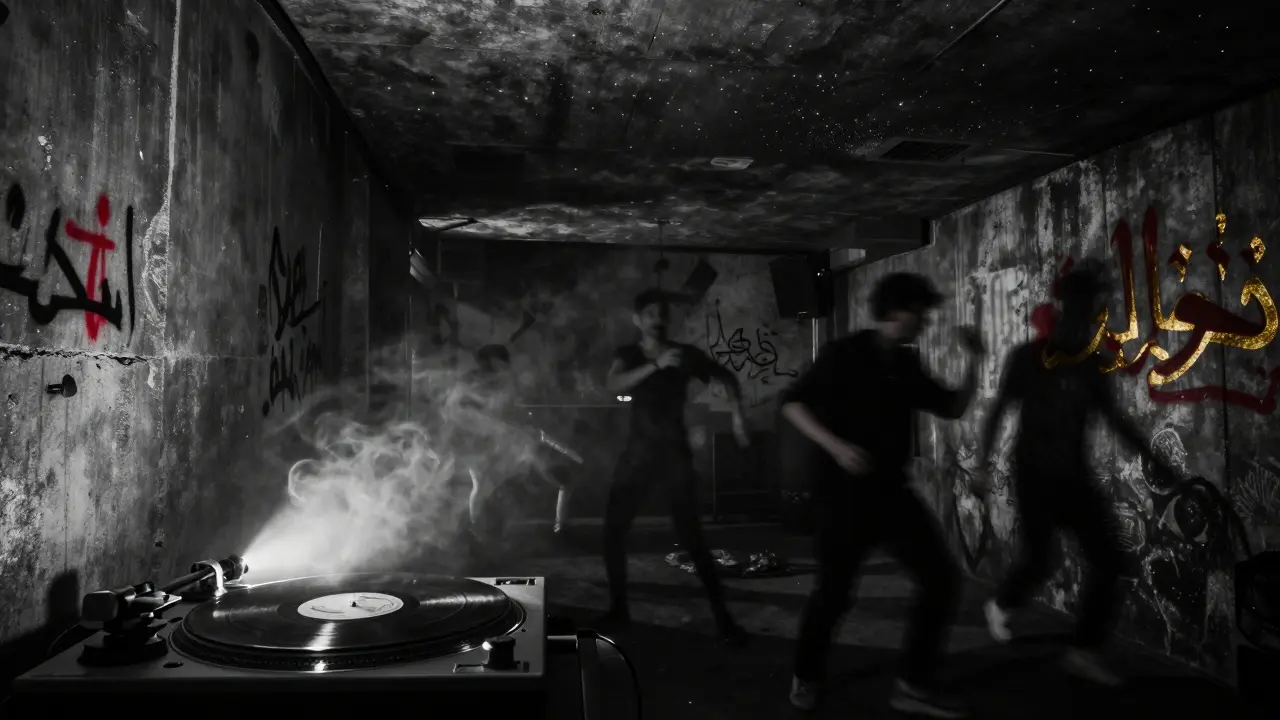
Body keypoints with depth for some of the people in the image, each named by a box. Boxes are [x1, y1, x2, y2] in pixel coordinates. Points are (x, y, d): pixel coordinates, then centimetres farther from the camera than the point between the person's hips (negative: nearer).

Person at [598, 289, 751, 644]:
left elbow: (727, 378, 11)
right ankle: (618, 608, 17)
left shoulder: (685, 353, 0)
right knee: (613, 528, 1)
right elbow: (614, 385, -19)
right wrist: (657, 365, -30)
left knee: (691, 535, -9)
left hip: (675, 451, -2)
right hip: (638, 451, 3)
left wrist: (737, 415, -4)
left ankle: (722, 615, -4)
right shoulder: (628, 354, 3)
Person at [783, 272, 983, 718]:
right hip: (842, 493, -6)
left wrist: (973, 361, 4)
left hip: (891, 491, 6)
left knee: (942, 580, -1)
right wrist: (836, 446, -25)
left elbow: (952, 409, 16)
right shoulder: (845, 354, -10)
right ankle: (805, 677, 27)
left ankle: (914, 684, 12)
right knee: (833, 592, 1)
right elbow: (792, 403, -13)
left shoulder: (906, 365, 10)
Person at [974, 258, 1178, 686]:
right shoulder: (1028, 357, -6)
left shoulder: (1091, 362, 6)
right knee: (1038, 561, -7)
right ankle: (1000, 606, 25)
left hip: (1074, 476, 5)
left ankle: (1085, 651, 5)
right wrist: (983, 467, -11)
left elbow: (1113, 416, 14)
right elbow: (998, 412, -6)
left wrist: (1151, 459, 10)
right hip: (1035, 475, -5)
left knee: (1108, 559, -4)